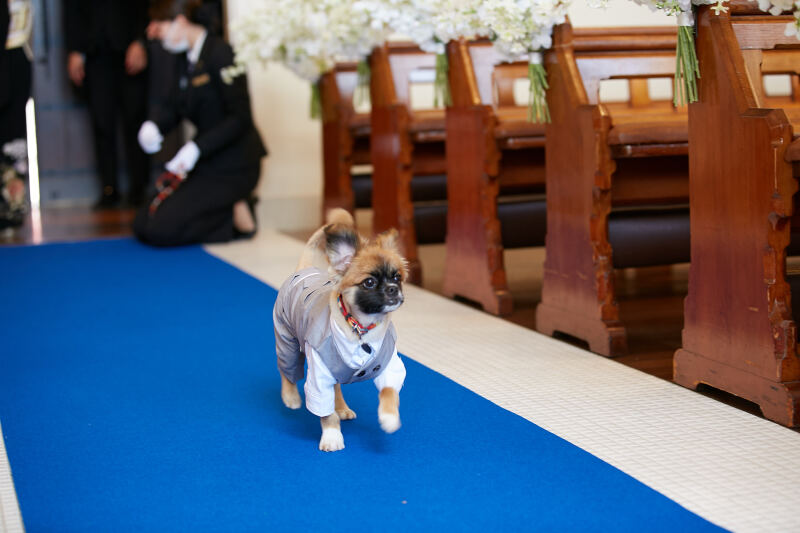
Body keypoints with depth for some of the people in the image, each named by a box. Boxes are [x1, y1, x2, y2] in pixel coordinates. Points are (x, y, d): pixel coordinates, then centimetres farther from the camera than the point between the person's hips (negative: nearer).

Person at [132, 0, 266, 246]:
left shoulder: (220, 54, -17)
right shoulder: (185, 58, 10)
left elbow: (240, 118, -21)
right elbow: (172, 105, 11)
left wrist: (196, 148, -26)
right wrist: (152, 125, -11)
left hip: (233, 166, -9)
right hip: (205, 162, 9)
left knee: (160, 230, -18)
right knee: (143, 226, 5)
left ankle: (236, 217, -2)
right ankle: (227, 211, 8)